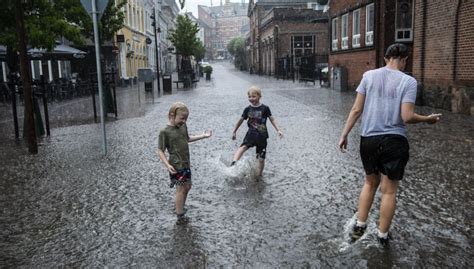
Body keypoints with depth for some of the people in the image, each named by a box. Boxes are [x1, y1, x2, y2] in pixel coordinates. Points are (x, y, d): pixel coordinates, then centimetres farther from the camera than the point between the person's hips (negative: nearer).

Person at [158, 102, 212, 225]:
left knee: (187, 186, 19)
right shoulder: (165, 132, -18)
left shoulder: (183, 126, 4)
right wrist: (167, 165, -26)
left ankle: (180, 208, 39)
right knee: (181, 189, -1)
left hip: (186, 164, 8)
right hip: (176, 166, -8)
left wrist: (203, 136, 19)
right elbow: (160, 151, -15)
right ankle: (180, 217, 11)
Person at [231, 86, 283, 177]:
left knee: (261, 159, 6)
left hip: (262, 136, 0)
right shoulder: (247, 109, 2)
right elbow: (241, 120, 13)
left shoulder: (265, 108, -4)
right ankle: (233, 164, -50)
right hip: (251, 134, 0)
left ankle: (259, 175, 26)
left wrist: (278, 130, -7)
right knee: (243, 147, -30)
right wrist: (234, 132, 19)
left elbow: (272, 119, 2)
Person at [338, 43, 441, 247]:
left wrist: (344, 134, 4)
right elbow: (407, 117, -13)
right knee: (389, 190, 10)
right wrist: (428, 119, 5)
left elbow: (356, 110, -2)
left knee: (370, 183, 22)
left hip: (368, 139, 3)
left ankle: (360, 225, 24)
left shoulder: (369, 76, 1)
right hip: (394, 140, -3)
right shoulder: (408, 81, -6)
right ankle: (383, 236, 23)